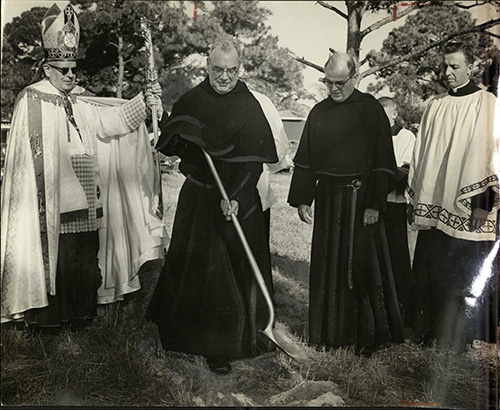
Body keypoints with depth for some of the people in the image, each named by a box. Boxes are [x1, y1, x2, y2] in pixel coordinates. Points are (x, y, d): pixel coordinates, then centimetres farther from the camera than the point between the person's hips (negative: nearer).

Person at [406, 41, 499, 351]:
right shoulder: (435, 107, 13)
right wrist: (415, 199, 11)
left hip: (466, 211, -4)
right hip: (434, 209, 5)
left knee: (464, 277, 1)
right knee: (430, 275, 9)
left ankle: (459, 339, 16)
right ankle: (432, 331, 25)